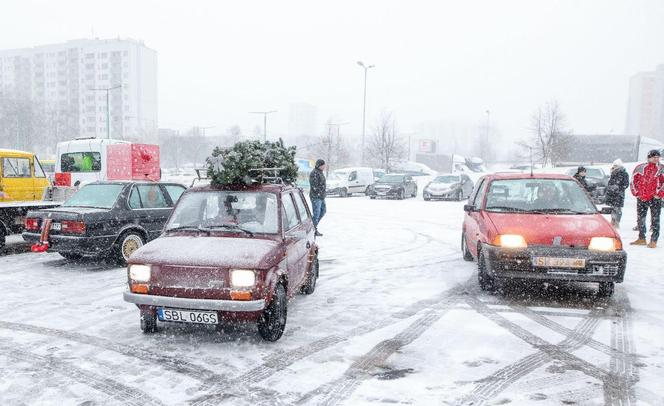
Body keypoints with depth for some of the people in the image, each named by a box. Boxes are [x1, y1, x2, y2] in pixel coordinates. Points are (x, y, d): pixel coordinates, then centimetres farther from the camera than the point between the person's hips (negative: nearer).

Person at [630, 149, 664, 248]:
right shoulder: (640, 168, 7)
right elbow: (634, 180, 10)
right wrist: (636, 192, 2)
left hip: (655, 198, -3)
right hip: (641, 198, 3)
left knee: (655, 220, -2)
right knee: (640, 219, 9)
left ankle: (653, 241, 2)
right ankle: (641, 239, 22)